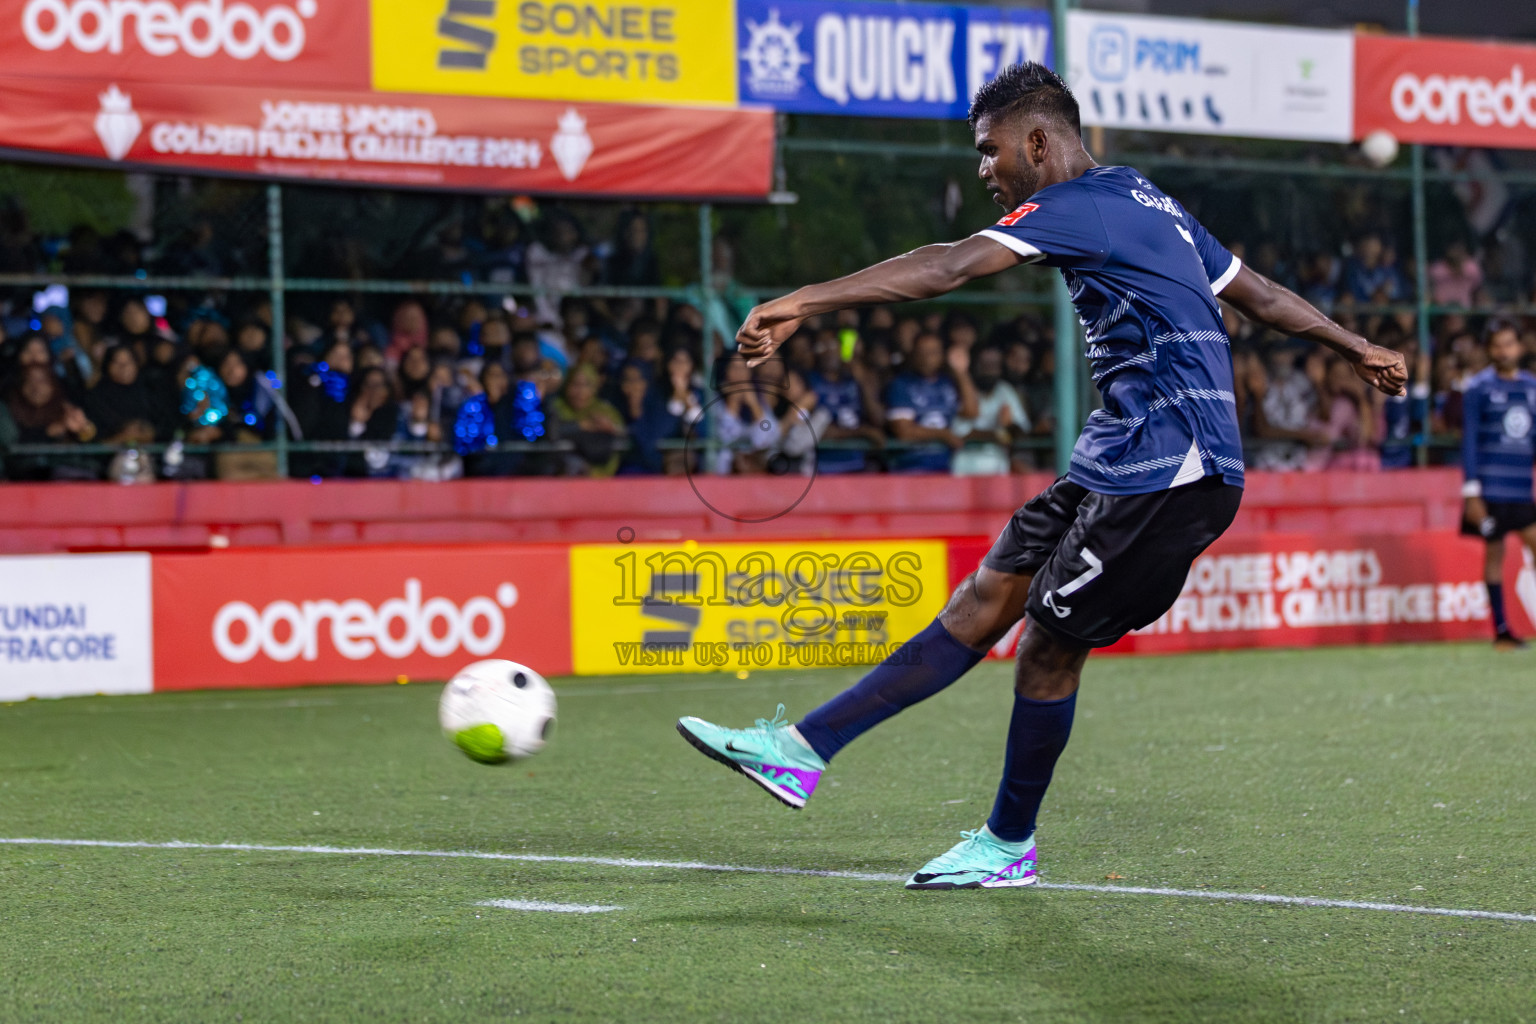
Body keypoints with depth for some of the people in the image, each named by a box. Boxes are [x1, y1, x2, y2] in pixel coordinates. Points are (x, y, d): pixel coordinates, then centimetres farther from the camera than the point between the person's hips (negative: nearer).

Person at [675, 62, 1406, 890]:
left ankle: (1010, 844, 15)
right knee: (986, 598, 5)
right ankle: (803, 751, 3)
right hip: (1119, 464, 10)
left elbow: (948, 268, -24)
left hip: (1169, 471, -10)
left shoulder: (1079, 206, -11)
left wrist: (803, 302, -29)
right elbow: (1257, 293, 28)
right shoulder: (1146, 207, 19)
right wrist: (1356, 349, 41)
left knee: (1050, 641, -1)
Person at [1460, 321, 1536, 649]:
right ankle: (1500, 630, 7)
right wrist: (1472, 492, -10)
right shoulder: (1478, 388, -2)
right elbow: (1469, 441, -4)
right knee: (1494, 553, 1)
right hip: (1491, 487, -4)